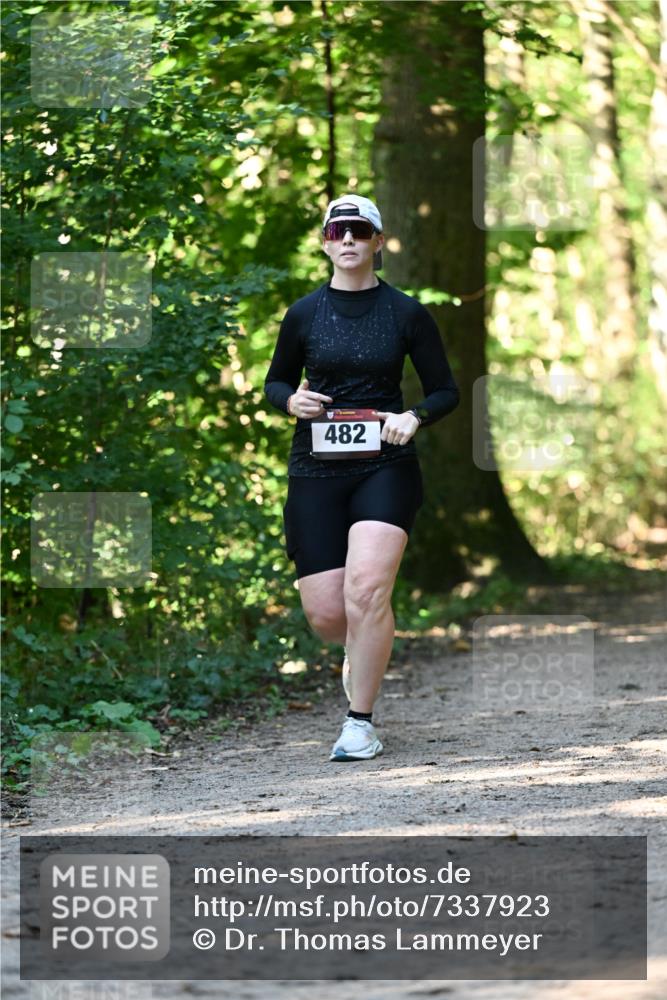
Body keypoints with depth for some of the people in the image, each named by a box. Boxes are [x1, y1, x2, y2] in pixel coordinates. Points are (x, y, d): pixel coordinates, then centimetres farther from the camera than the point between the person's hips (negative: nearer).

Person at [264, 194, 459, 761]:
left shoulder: (406, 314, 1)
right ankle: (362, 649, 36)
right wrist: (292, 400, -5)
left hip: (386, 467, -2)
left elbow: (446, 391, 8)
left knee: (366, 590, -22)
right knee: (325, 615, -2)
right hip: (316, 472, 2)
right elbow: (275, 381, 18)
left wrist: (414, 417, -13)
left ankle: (361, 722, -10)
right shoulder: (304, 314, 5)